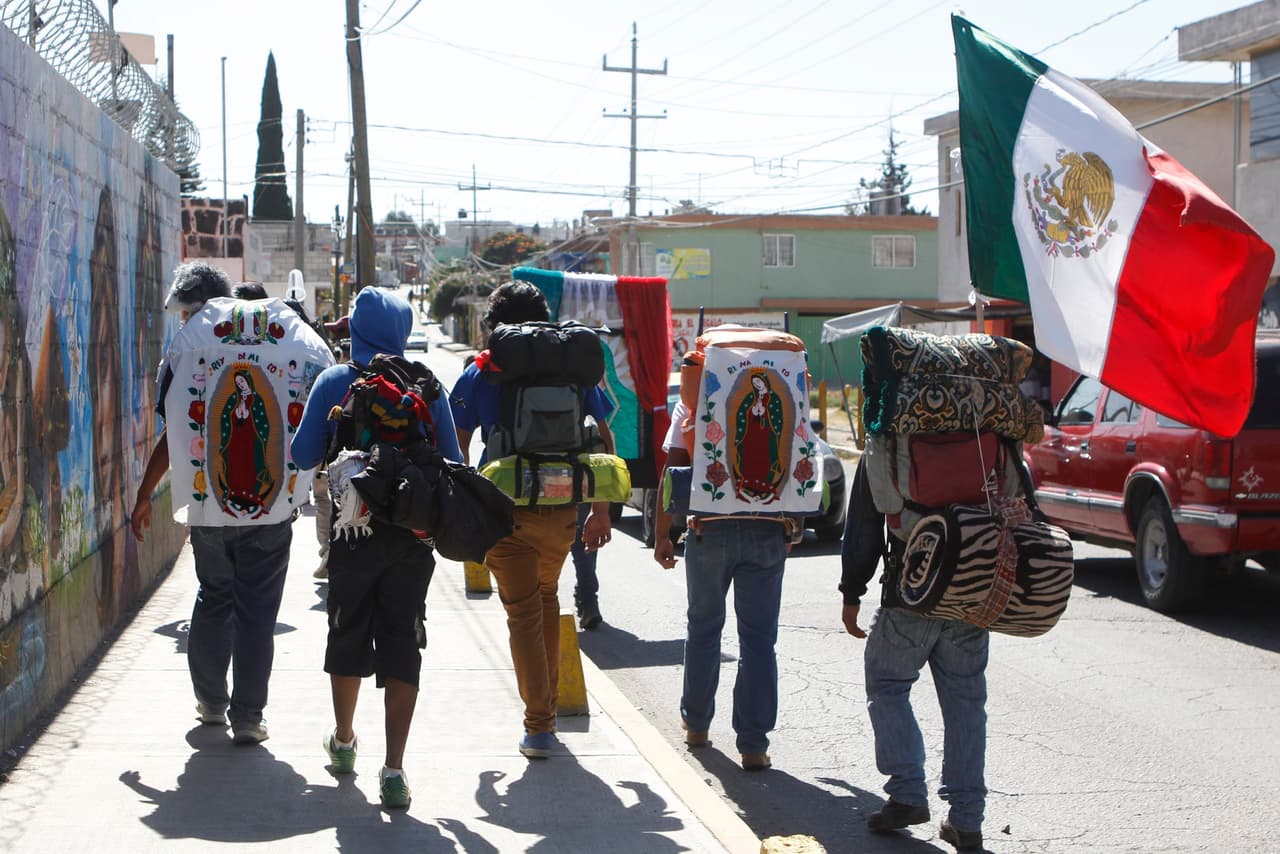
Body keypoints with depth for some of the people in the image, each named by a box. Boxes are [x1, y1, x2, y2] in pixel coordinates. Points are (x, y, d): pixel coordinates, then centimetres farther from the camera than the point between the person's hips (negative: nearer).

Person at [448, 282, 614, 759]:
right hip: (562, 509, 3)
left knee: (523, 613, 3)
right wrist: (601, 510, 11)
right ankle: (548, 702, 32)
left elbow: (457, 447, -3)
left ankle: (539, 725, -1)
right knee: (547, 597, 25)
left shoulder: (480, 374, -1)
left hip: (506, 509, -3)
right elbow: (604, 440, 4)